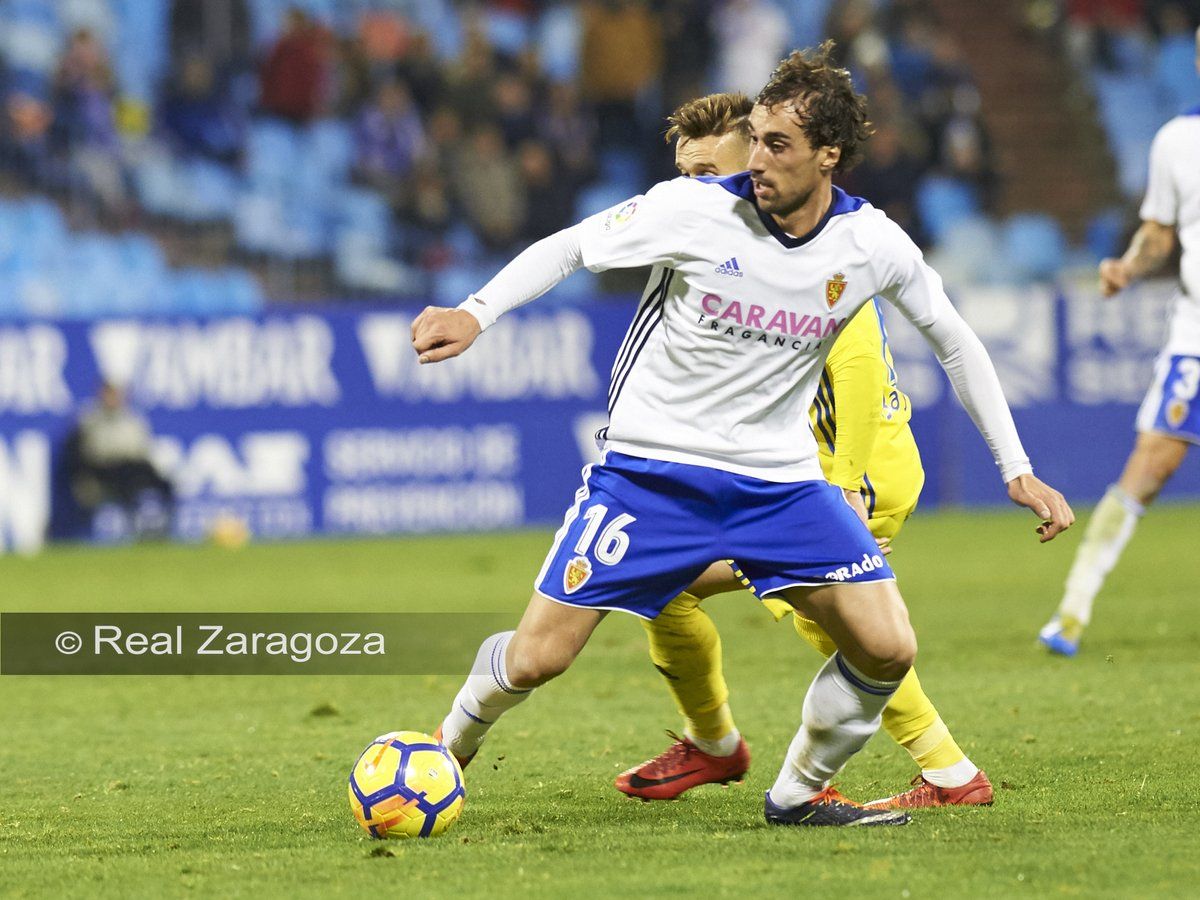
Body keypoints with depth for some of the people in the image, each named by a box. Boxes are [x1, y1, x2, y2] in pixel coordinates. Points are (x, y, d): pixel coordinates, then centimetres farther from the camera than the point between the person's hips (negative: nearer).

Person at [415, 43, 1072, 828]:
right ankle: (451, 748, 24)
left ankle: (800, 792, 14)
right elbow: (570, 248, -5)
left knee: (888, 650, -11)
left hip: (778, 481, 3)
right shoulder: (695, 209, -15)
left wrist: (1019, 471, 6)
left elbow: (955, 341, 7)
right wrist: (475, 313, -20)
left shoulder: (871, 245, -8)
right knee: (536, 658, -8)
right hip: (651, 464, -2)